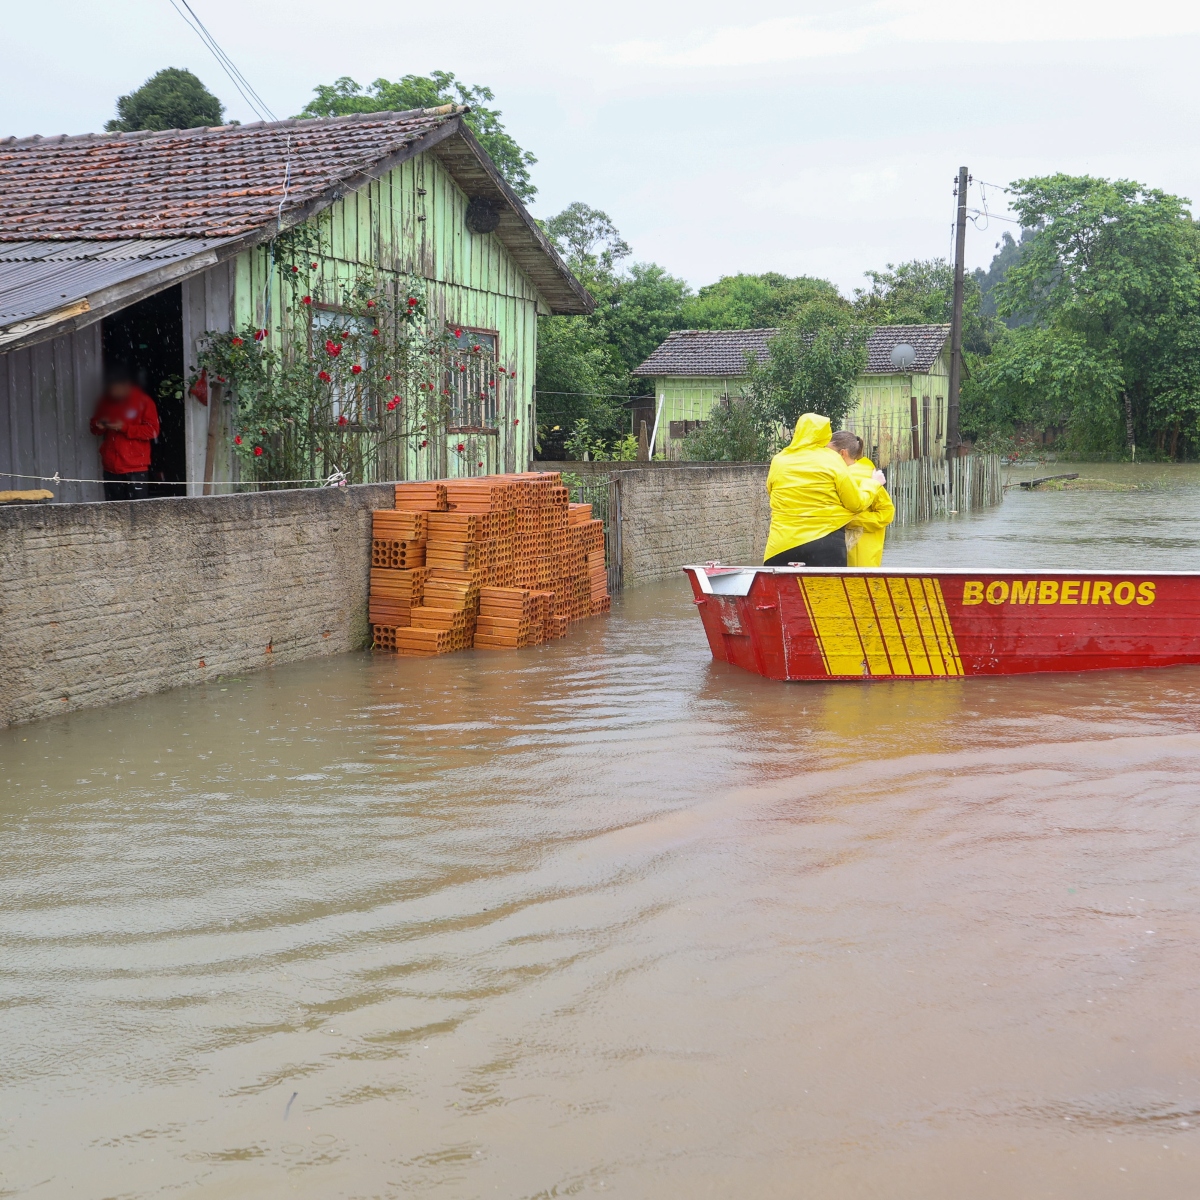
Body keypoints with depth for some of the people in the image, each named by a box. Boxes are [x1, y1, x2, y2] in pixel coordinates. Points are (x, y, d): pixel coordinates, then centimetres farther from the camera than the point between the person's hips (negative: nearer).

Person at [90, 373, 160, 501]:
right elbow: (95, 426, 20)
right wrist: (98, 426, -4)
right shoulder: (105, 401, 11)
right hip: (111, 466, 4)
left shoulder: (143, 401, -3)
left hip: (136, 467, -4)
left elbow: (152, 430, -9)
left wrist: (125, 428, -15)